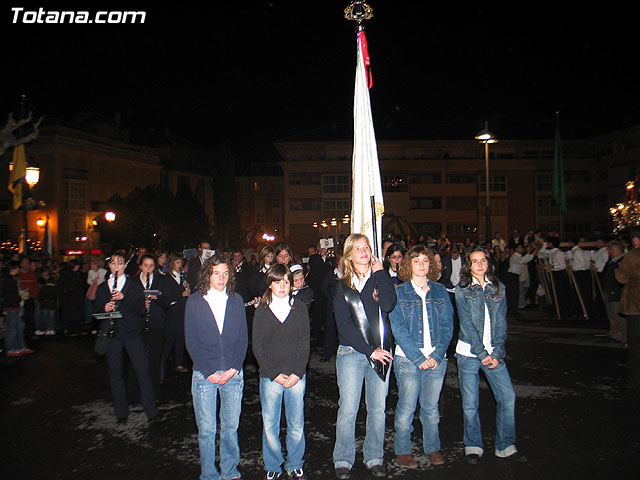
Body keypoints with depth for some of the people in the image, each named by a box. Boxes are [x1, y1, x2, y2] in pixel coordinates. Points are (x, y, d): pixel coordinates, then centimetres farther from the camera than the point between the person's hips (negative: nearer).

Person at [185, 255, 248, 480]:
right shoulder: (195, 301, -1)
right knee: (206, 429, 6)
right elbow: (191, 341, -2)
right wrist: (209, 372, -9)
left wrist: (234, 368, -6)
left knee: (231, 426, 11)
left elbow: (243, 338, 6)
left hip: (233, 374, 2)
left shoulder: (236, 300, 5)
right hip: (204, 374, -1)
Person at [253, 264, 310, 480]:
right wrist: (273, 374, -8)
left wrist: (297, 373, -7)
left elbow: (304, 343, 3)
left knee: (296, 425, 7)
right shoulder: (262, 311, 2)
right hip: (270, 377, 0)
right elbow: (257, 346, 0)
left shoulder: (299, 308, 5)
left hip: (296, 377, 1)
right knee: (270, 426, 5)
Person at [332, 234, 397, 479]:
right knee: (348, 409, 0)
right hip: (351, 352, -1)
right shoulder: (342, 286, 4)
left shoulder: (380, 279, 8)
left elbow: (388, 305, -13)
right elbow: (343, 325, -3)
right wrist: (369, 350, -10)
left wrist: (380, 272, -7)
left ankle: (374, 458, 25)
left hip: (381, 352, 2)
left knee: (378, 408, 9)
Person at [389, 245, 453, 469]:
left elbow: (447, 326, 4)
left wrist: (437, 355, -8)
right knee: (406, 407, 6)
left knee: (431, 407, 14)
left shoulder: (440, 291, 7)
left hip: (436, 359, 3)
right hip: (408, 358, -2)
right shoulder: (399, 293, -1)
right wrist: (418, 358, -13)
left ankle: (432, 447, 32)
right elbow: (398, 329, -7)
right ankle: (402, 450, 23)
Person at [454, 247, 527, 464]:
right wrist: (482, 353, -13)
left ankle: (506, 446, 19)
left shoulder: (498, 288, 7)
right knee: (470, 402, 2)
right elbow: (466, 324, -8)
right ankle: (473, 446, 22)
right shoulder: (462, 289, -2)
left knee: (508, 396, 0)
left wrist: (497, 353, -7)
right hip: (469, 352, -3)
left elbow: (501, 322, 3)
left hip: (493, 352, 3)